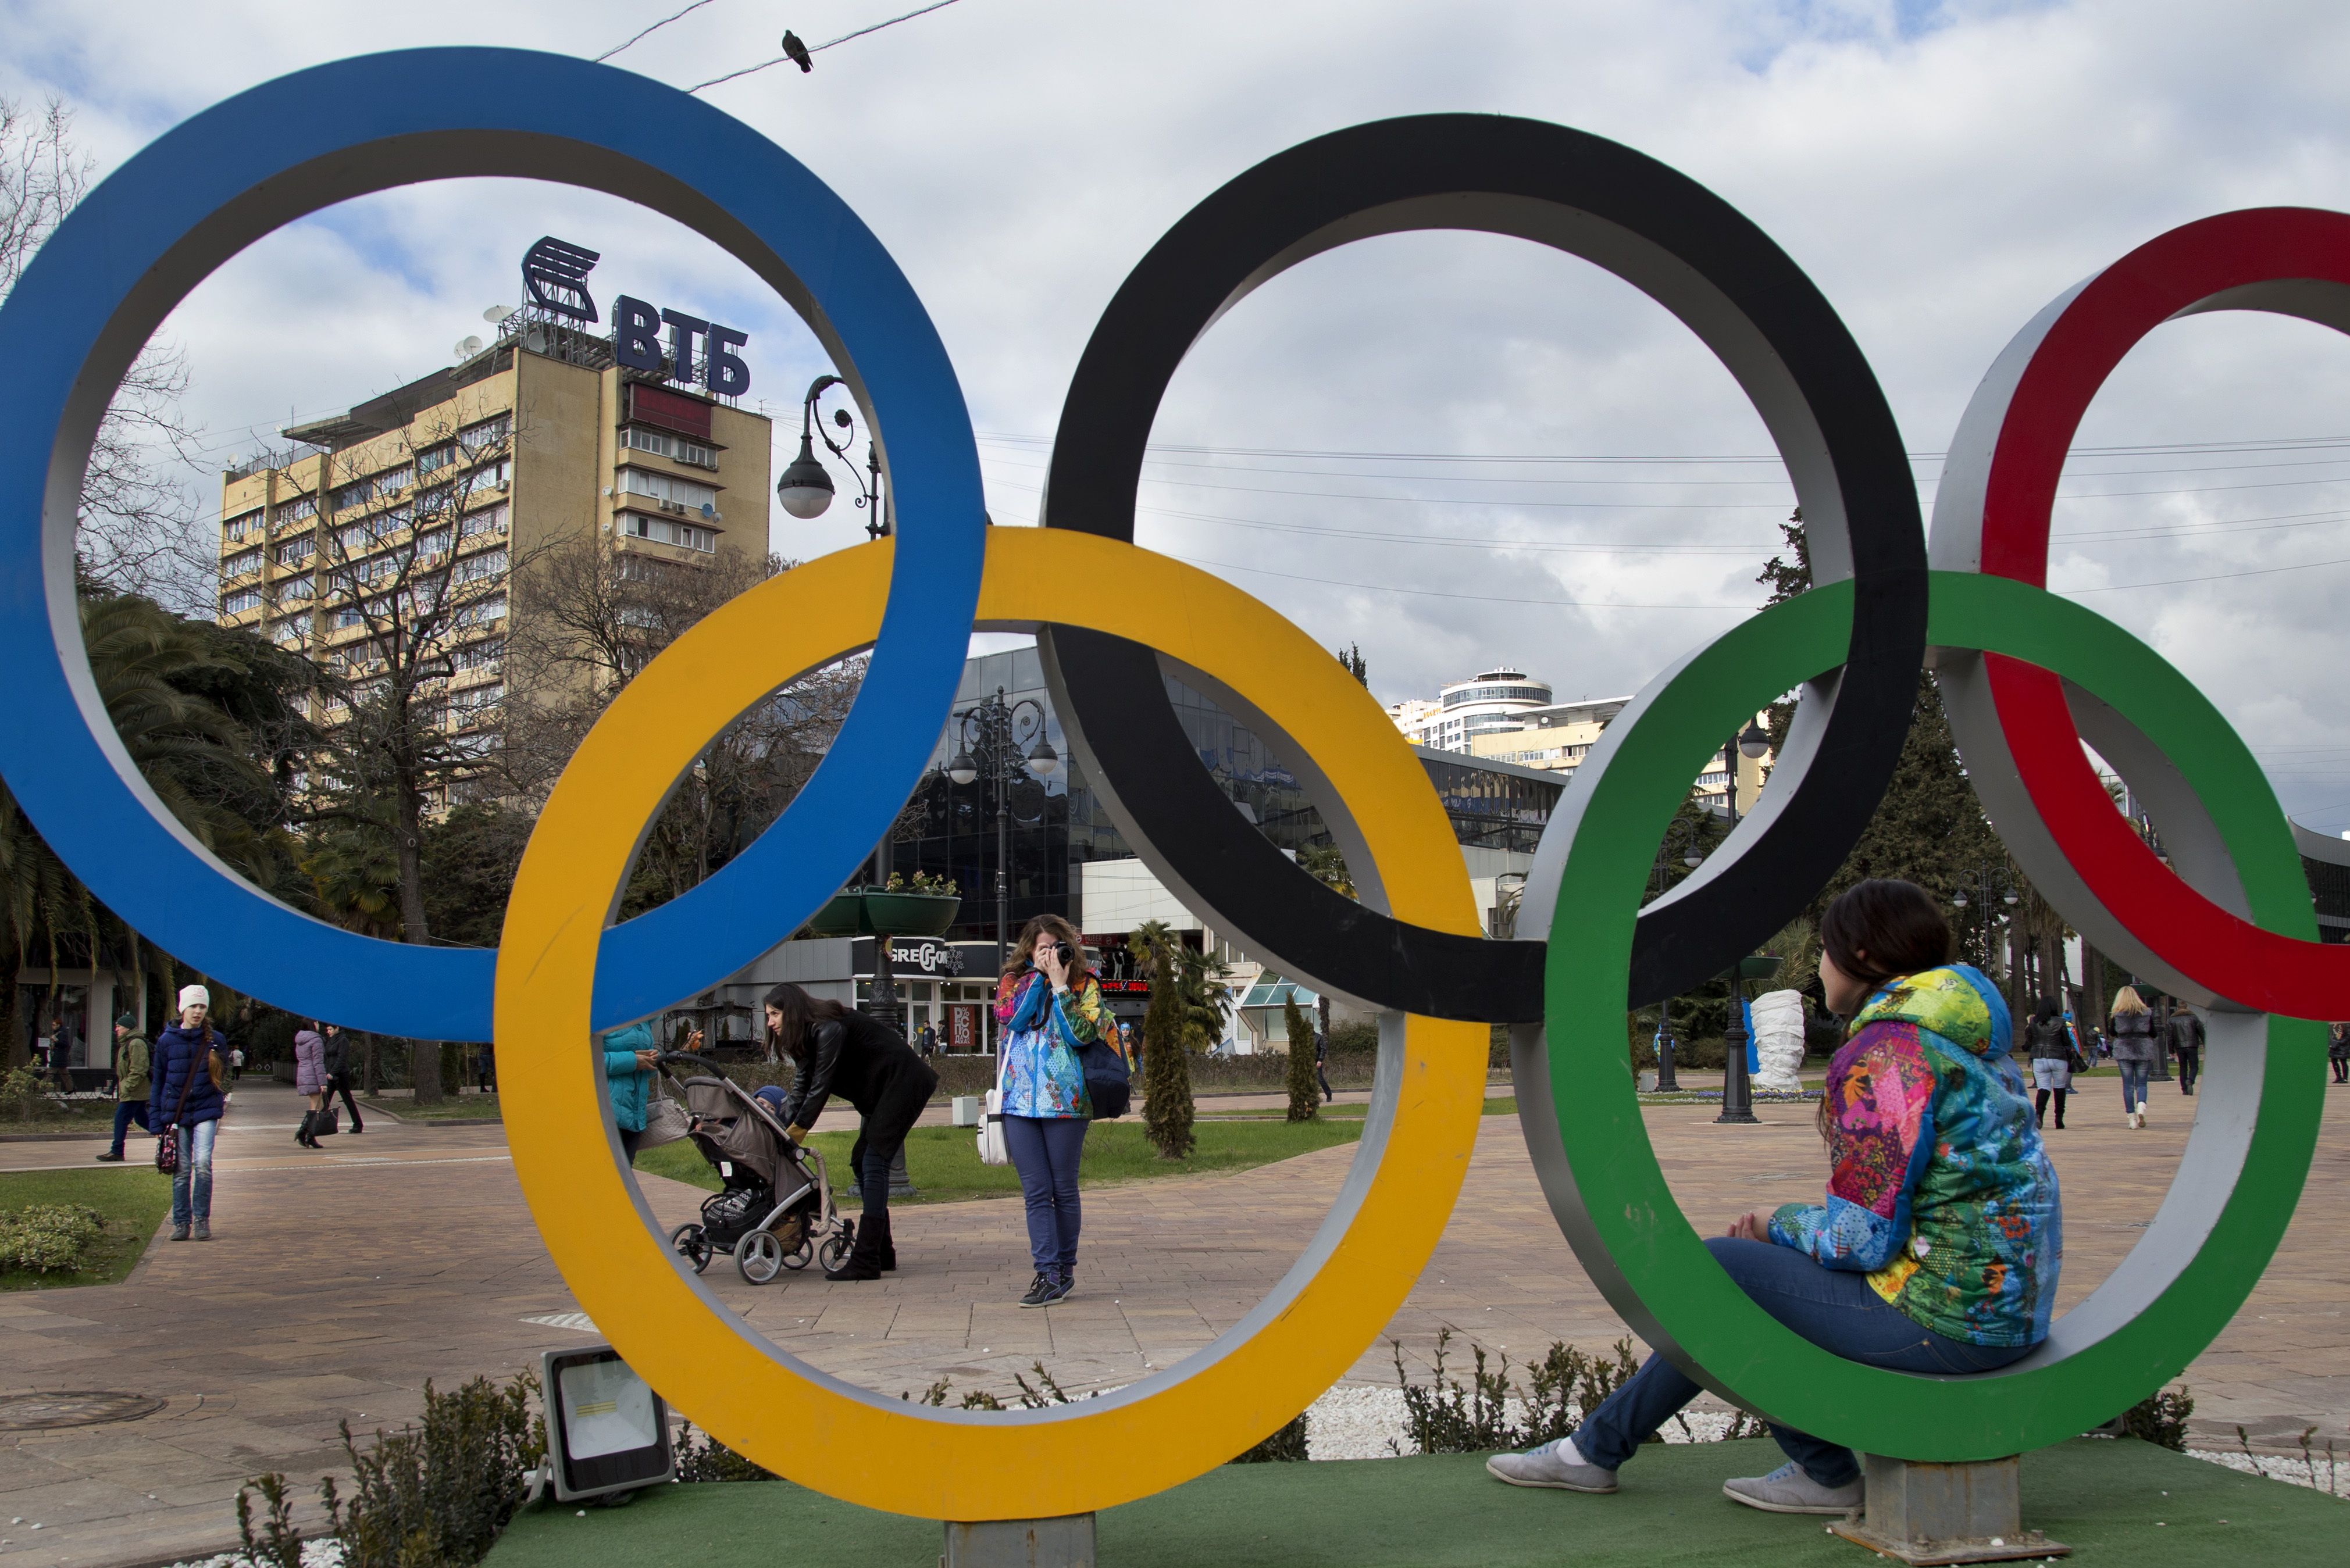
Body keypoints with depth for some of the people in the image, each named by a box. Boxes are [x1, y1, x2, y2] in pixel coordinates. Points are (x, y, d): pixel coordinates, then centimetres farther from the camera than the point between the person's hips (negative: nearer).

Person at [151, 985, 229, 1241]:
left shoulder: (215, 1040, 4)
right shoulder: (167, 1040, 4)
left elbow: (223, 1076, 17)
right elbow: (157, 1081, 9)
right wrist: (156, 1119, 6)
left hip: (206, 1110, -1)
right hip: (176, 1112, 1)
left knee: (203, 1163, -14)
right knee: (181, 1169, 3)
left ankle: (202, 1220, -3)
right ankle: (181, 1222, 13)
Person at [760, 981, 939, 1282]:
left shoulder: (828, 1030, -21)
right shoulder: (806, 1038, 10)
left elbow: (820, 1088, -21)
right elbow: (800, 1091, 7)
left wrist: (796, 1130, -14)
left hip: (902, 1084, -10)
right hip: (881, 1092, 10)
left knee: (873, 1164, -15)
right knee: (862, 1162, 10)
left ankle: (865, 1262, -19)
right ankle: (882, 1253, 16)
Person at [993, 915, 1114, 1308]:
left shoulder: (1084, 985, 3)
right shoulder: (1013, 981, 10)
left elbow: (1081, 1034, -12)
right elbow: (1011, 1016, -10)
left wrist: (1060, 985, -11)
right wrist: (1039, 974, -10)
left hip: (1065, 1100, -2)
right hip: (1019, 1102, 2)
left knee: (1063, 1190, 5)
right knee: (1036, 1192, 0)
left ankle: (1064, 1269, 18)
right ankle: (1048, 1275, 0)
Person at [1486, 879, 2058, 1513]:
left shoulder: (1887, 1054, -16)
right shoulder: (1970, 1042, 15)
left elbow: (1863, 1239, -19)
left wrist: (1779, 1224, 1)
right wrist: (1782, 1228, 13)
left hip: (1944, 1317, -9)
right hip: (2010, 1309, 10)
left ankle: (1598, 1448, 15)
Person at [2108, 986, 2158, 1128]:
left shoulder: (2117, 1014, -2)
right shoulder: (2147, 1012, 1)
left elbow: (2112, 1033, 4)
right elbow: (2153, 1033, 5)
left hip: (2123, 1051, -1)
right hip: (2144, 1050, 1)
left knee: (2128, 1085, 4)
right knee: (2141, 1083, 9)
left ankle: (2132, 1119, 1)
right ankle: (2141, 1108, -18)